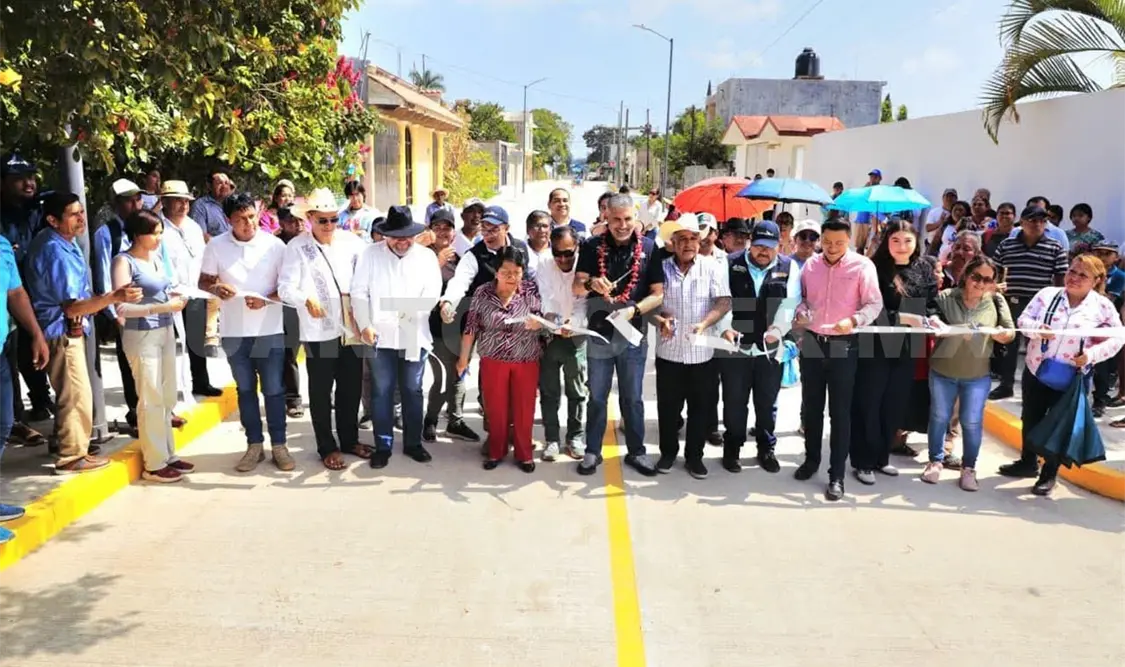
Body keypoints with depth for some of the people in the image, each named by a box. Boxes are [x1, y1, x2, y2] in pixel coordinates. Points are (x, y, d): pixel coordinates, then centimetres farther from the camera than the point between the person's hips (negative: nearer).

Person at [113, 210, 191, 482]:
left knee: (168, 398, 12)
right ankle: (154, 464, 7)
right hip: (141, 335, -7)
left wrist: (174, 296, 1)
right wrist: (163, 307, -21)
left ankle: (168, 454, 22)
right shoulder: (124, 261, -11)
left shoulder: (157, 257, 10)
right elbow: (122, 307, -19)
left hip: (166, 331, 7)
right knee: (151, 400, -2)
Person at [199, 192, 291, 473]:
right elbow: (203, 280, 7)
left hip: (269, 330, -2)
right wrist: (216, 287, -15)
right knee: (245, 390, 12)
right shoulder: (216, 246, -1)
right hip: (234, 331, 2)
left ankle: (279, 445, 16)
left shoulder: (275, 245, -6)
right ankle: (254, 445, 23)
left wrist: (266, 299, -19)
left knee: (273, 390, 4)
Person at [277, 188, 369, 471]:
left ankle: (350, 439, 31)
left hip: (352, 327, 3)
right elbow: (285, 287, -12)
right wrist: (306, 299, -32)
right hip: (319, 330, -3)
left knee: (351, 387, 14)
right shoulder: (297, 247, -4)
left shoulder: (352, 241, 4)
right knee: (321, 391, 7)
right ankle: (327, 447, 20)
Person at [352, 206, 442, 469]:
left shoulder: (427, 256, 5)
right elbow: (359, 292, -1)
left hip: (415, 335, 1)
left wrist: (414, 310, -20)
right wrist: (365, 325, -9)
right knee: (382, 392, 5)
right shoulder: (370, 254, 3)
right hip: (381, 335, -1)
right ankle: (383, 446, 15)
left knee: (412, 391, 10)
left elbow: (433, 293, -2)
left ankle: (413, 443, 23)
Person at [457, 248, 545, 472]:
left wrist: (537, 323, -28)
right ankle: (496, 452, 28)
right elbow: (471, 327, 1)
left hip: (526, 361, 0)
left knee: (524, 409, 8)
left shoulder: (532, 290, -6)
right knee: (495, 409, 10)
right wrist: (463, 359, 4)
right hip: (493, 361, 0)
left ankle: (524, 454, 24)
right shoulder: (483, 293, -5)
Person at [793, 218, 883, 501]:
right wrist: (800, 313, -9)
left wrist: (853, 320, -27)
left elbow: (875, 304, -10)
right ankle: (811, 459, 32)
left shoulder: (862, 265, -9)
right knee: (811, 406, 14)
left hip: (843, 346, -4)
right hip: (811, 342, 4)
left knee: (840, 411, 1)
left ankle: (837, 474, 9)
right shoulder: (810, 264, 3)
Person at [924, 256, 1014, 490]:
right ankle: (936, 461, 29)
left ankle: (969, 467, 22)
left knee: (972, 422, 6)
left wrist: (1001, 334, -22)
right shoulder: (945, 297, -7)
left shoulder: (996, 302, -3)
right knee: (939, 417, 13)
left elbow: (1011, 333, 0)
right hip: (942, 370, 0)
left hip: (978, 375, 0)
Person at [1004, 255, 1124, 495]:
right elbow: (1023, 319, -5)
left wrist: (1091, 355, -15)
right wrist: (1037, 328, -26)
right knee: (1030, 419, 16)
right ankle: (1028, 461, 37)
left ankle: (1050, 473, 24)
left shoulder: (1102, 306, -7)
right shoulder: (1047, 294, -5)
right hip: (1035, 371, 2)